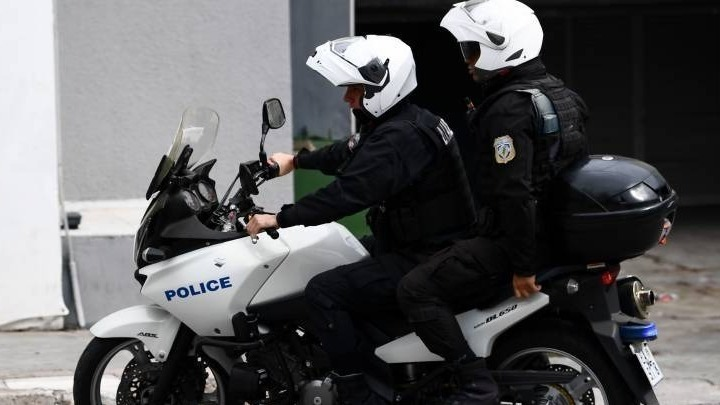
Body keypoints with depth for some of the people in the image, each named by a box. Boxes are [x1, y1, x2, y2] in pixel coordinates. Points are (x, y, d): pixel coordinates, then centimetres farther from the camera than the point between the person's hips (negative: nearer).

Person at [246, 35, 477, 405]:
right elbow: (349, 153, 27)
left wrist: (280, 219, -26)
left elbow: (348, 193, -30)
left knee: (323, 292, -20)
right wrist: (297, 161, 38)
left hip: (420, 264, -11)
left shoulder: (399, 138, -24)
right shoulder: (399, 123, 10)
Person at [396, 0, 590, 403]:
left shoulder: (508, 110, -19)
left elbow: (516, 193, -26)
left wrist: (523, 267, -24)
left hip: (515, 237, -10)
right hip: (560, 234, 10)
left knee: (417, 290, -10)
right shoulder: (559, 94, 12)